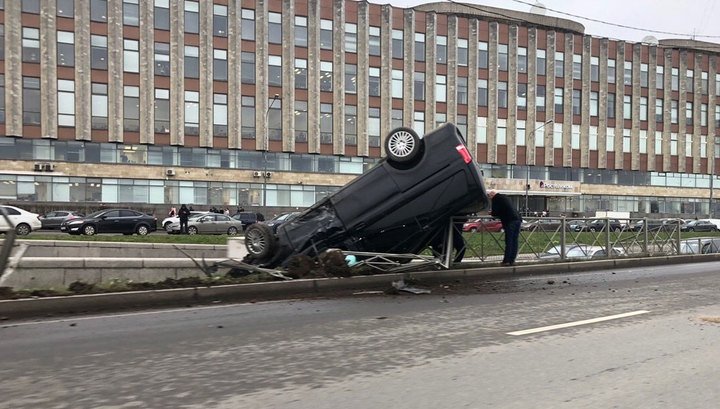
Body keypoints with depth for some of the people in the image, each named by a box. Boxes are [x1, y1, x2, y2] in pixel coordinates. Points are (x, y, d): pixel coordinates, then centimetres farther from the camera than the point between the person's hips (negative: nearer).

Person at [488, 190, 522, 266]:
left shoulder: (496, 199, -1)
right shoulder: (504, 197, 24)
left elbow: (494, 213, -4)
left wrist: (492, 213, 17)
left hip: (510, 221, -8)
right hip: (517, 219, 8)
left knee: (509, 242, -6)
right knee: (514, 241, 8)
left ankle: (507, 260, -3)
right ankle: (512, 260, 12)